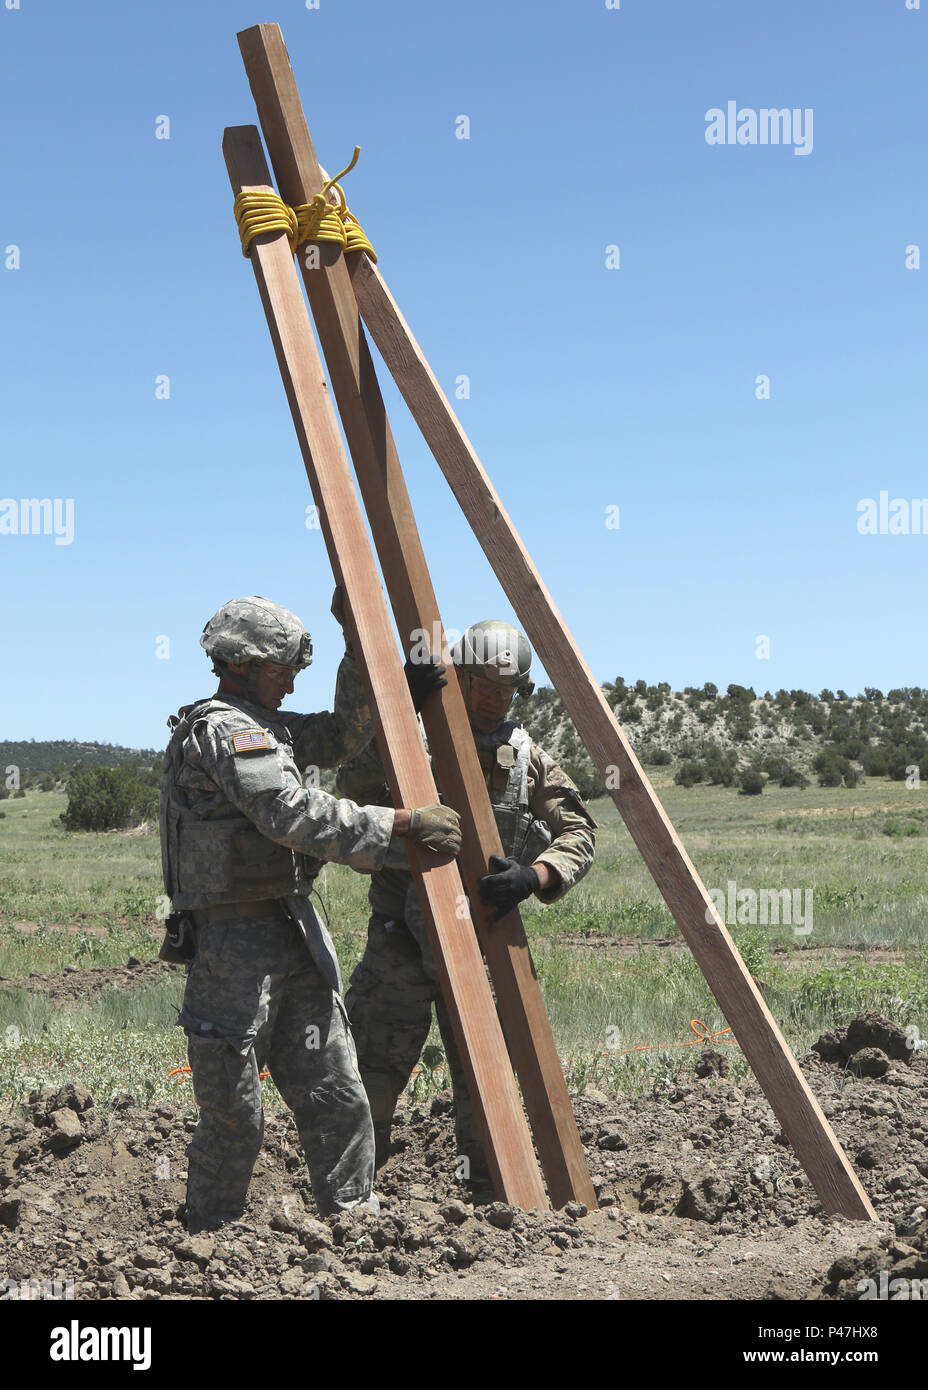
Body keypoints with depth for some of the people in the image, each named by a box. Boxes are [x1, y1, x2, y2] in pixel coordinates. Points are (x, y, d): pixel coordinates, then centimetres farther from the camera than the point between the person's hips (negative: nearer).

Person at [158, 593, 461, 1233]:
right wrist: (402, 823, -21)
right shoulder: (222, 731, -15)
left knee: (338, 1097, 5)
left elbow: (341, 734, 24)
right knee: (234, 1119, 1)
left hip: (296, 937, 9)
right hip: (234, 945, -9)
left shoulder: (263, 726, 16)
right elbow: (296, 817, -24)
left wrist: (362, 649, 13)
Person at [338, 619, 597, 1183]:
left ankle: (488, 1187, 24)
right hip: (401, 941, -2)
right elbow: (352, 790, -19)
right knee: (375, 1072, -1)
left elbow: (579, 835, 0)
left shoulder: (530, 760, 6)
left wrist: (534, 875, -20)